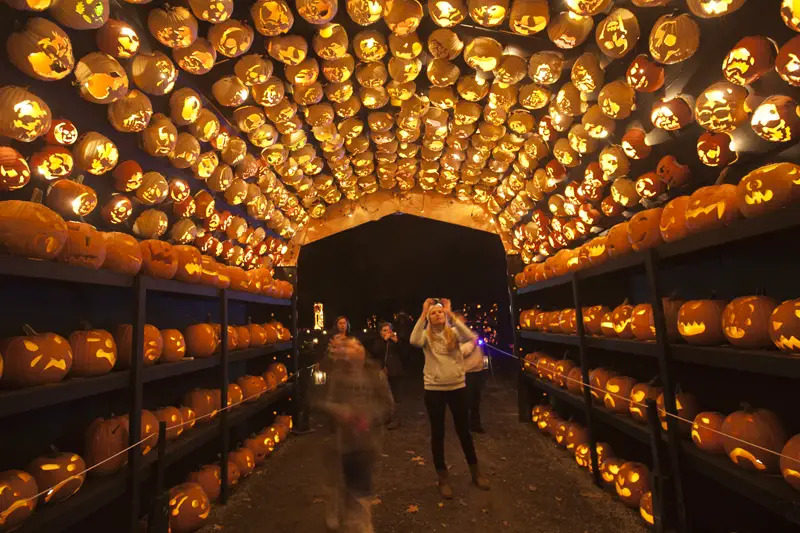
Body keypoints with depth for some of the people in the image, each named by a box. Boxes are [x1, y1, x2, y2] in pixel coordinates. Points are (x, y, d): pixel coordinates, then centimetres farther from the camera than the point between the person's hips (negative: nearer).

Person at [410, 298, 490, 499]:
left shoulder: (454, 332, -1)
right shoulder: (426, 335, -3)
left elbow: (469, 337, -22)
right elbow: (414, 341, -26)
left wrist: (451, 314, -23)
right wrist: (423, 313, -24)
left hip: (457, 387, 1)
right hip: (434, 390, -1)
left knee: (464, 430, 15)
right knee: (437, 433, 10)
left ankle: (475, 472, 35)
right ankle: (443, 478, 28)